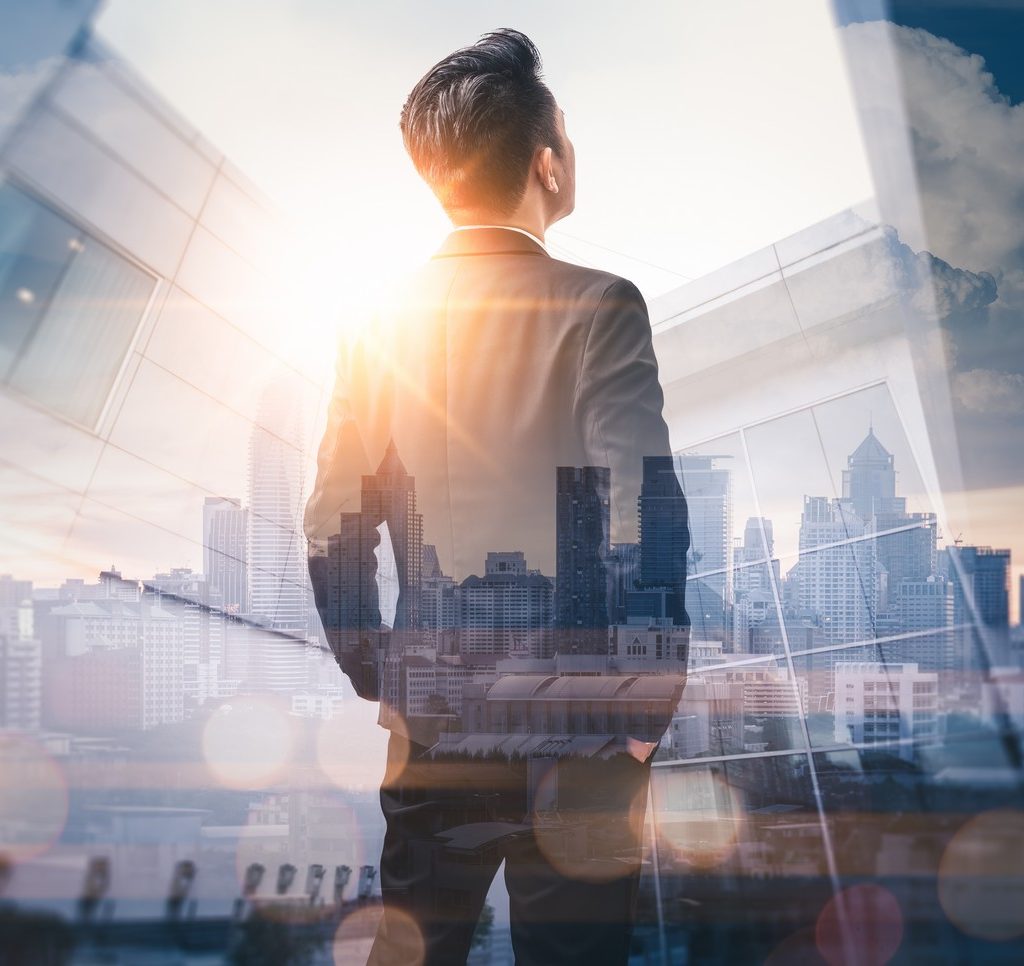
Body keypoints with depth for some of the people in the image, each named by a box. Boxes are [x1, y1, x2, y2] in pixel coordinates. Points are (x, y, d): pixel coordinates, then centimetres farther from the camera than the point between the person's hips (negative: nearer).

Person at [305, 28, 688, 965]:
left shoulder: (384, 322, 2)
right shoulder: (596, 307, -11)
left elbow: (334, 533, 3)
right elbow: (643, 521, -17)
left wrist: (384, 686, 14)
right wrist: (650, 709, -7)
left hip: (429, 726, 4)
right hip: (568, 724, -4)